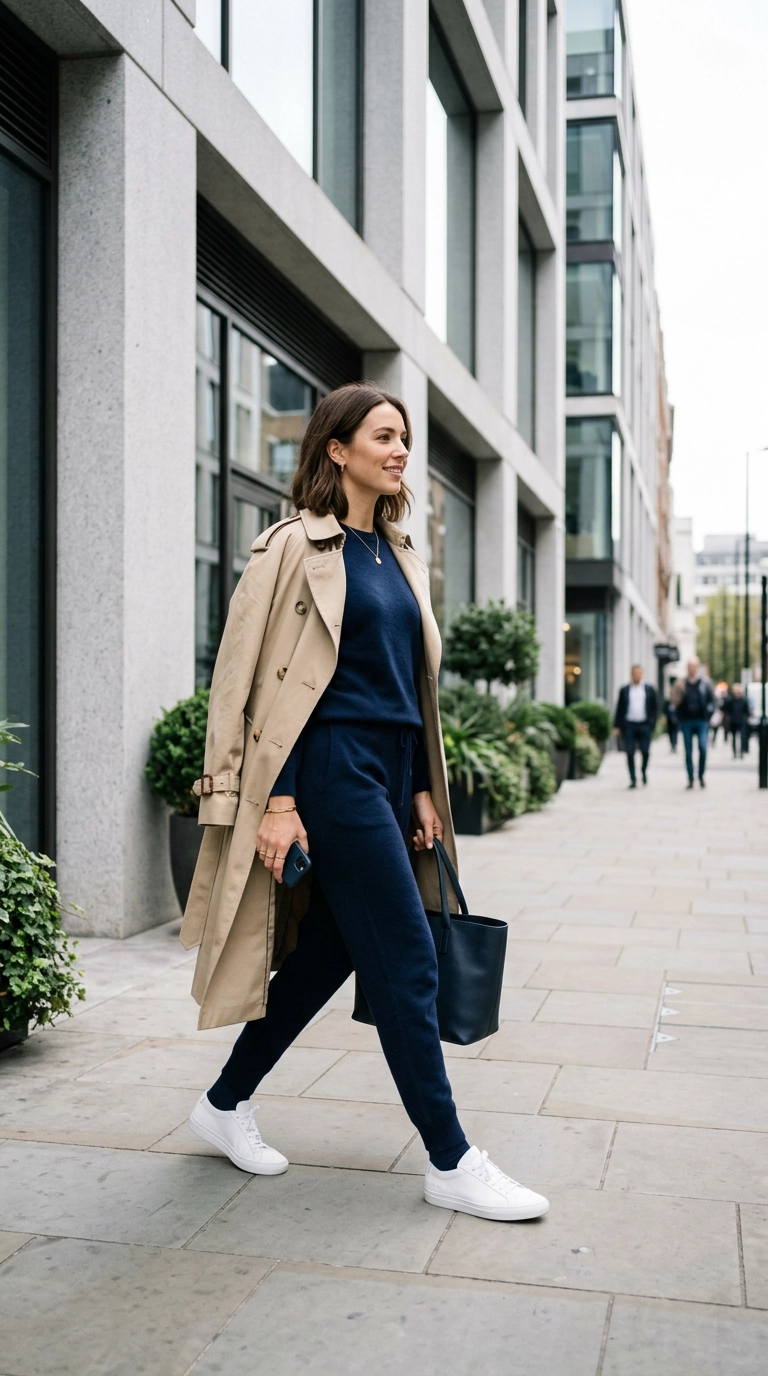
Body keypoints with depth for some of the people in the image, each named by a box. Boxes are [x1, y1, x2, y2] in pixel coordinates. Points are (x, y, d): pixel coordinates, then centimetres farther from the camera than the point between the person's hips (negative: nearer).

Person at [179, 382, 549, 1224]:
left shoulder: (398, 557, 17)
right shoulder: (297, 546, -6)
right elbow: (260, 678, -10)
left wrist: (424, 788, 16)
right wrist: (277, 800, -15)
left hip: (388, 772, 8)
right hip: (333, 769, -8)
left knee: (328, 951, 12)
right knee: (407, 961, -6)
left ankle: (226, 1104, 28)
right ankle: (451, 1163, 5)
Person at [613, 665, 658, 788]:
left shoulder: (650, 689, 8)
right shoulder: (624, 690, 8)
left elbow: (655, 707, 9)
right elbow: (619, 709, 8)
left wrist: (651, 722, -3)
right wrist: (617, 726, 3)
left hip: (644, 725, 0)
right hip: (628, 725, 0)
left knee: (645, 751, -4)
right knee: (630, 753, -3)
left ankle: (644, 771, 25)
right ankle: (633, 779, 4)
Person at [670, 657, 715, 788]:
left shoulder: (705, 683, 7)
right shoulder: (682, 683, 8)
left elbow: (711, 700, 8)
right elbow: (675, 701, 4)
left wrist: (708, 714, -3)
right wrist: (679, 717, -11)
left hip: (702, 721, -1)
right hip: (686, 722, 1)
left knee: (703, 748, -13)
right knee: (688, 751, 2)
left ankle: (701, 775, 4)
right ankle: (690, 778, 8)